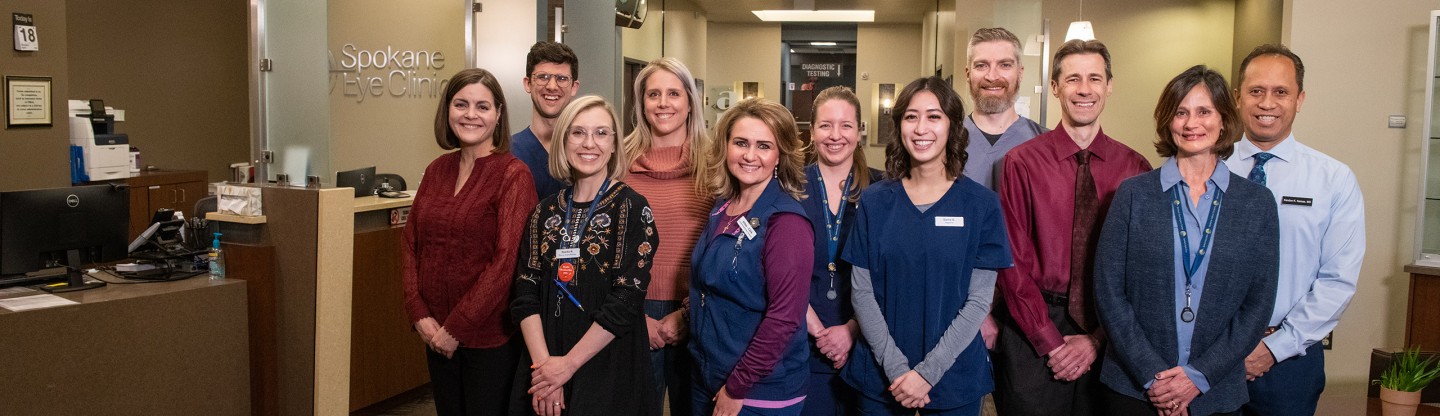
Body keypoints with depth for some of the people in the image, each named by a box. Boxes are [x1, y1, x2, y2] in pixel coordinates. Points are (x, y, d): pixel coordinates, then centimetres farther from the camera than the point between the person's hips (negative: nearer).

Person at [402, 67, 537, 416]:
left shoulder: (513, 175, -11)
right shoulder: (437, 170, 7)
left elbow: (507, 262, -16)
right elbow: (412, 243, 8)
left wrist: (456, 328, -14)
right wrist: (420, 314, -4)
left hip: (491, 337, -5)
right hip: (438, 335, 5)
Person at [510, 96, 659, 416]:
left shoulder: (632, 209, -8)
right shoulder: (546, 211, 5)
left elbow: (626, 300, -15)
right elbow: (525, 293, 1)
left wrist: (568, 364, -14)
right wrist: (543, 364, -12)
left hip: (609, 372, -4)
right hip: (543, 365, 4)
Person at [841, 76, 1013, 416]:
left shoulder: (981, 204, -4)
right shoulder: (874, 202, 0)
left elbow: (979, 301, -7)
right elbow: (862, 292, -3)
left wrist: (927, 372, -15)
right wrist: (896, 367, -14)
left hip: (954, 381, -1)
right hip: (879, 378, 1)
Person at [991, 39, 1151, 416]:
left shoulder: (1135, 168, 1)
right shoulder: (1022, 162, -6)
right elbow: (1013, 261, -7)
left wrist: (1097, 340, -7)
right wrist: (1051, 342, -9)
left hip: (1108, 337, 2)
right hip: (1034, 330, -2)